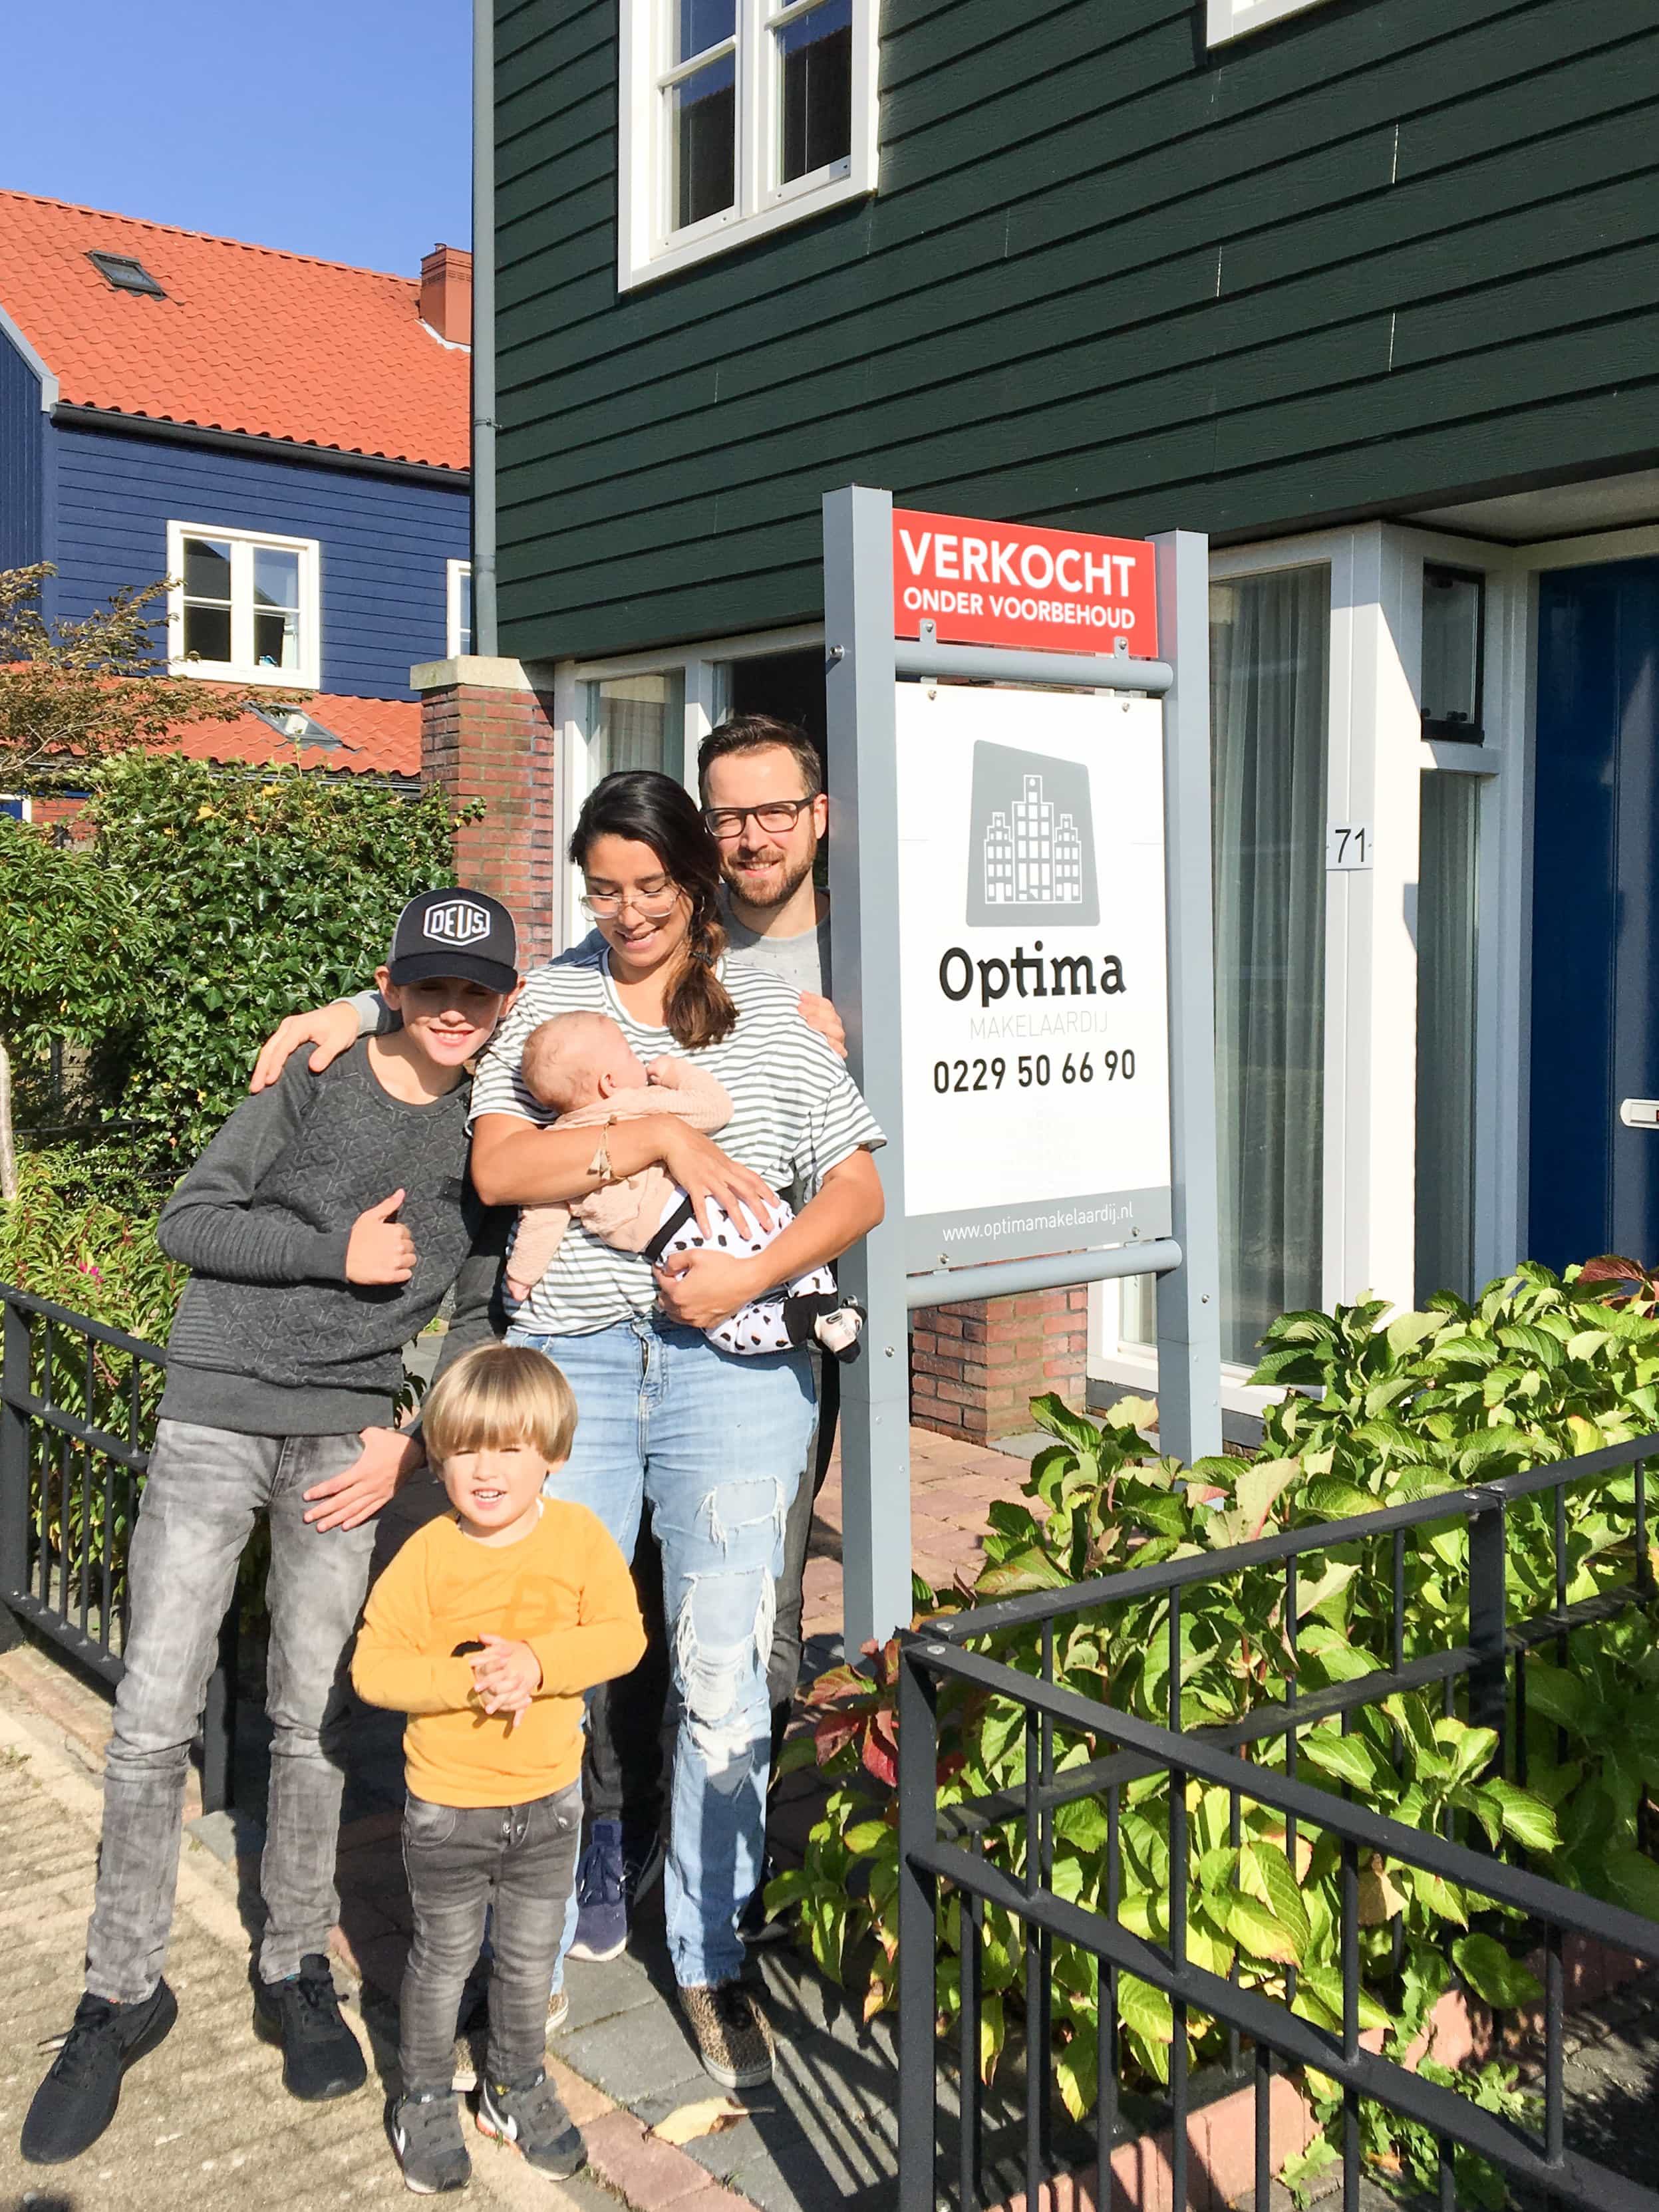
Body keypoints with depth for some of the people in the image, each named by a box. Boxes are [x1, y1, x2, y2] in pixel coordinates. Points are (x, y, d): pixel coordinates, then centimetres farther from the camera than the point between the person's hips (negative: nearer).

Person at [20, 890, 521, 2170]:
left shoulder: (487, 1135, 6)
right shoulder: (312, 1084, -1)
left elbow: (474, 1308, 9)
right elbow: (188, 1222, -2)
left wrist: (412, 1444, -2)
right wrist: (338, 1255, -11)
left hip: (351, 1438, 2)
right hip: (215, 1414, -1)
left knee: (314, 1715, 5)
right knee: (155, 1716, -1)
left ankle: (296, 1972, 23)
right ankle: (124, 1993, 15)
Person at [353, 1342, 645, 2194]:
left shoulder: (581, 1537, -13)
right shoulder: (427, 1555, -18)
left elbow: (622, 1635, -14)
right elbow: (373, 1667, -16)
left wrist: (539, 1662, -28)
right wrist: (466, 1679, -29)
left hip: (549, 1798, 2)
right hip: (447, 1805, -2)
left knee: (531, 1958, 20)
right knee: (443, 1959, 16)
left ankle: (517, 2086, 42)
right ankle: (425, 2101, 38)